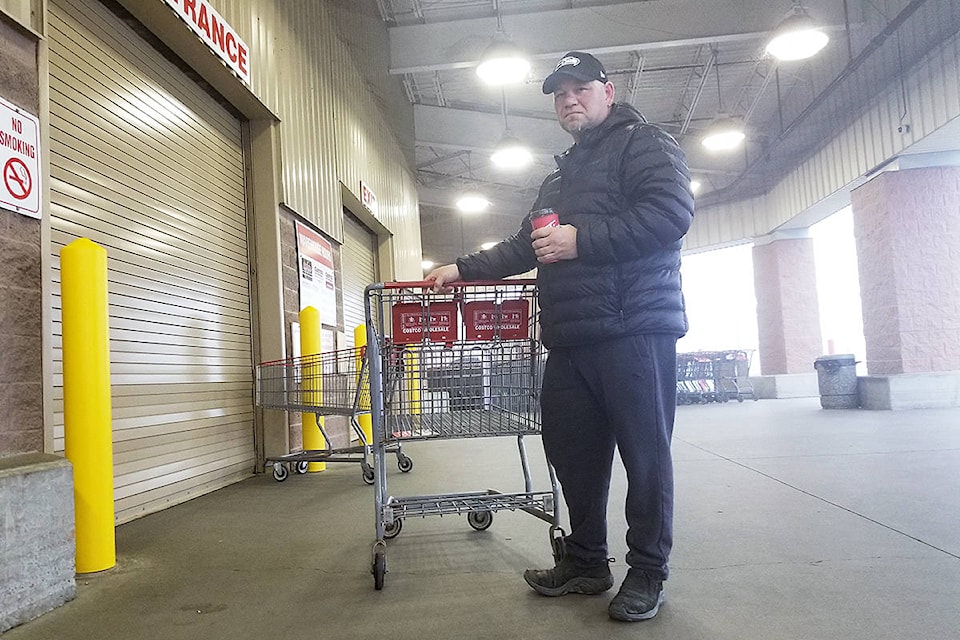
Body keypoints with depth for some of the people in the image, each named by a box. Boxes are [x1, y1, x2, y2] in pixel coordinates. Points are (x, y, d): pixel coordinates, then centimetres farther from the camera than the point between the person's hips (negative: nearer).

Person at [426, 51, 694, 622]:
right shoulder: (562, 175, 28)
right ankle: (586, 562, 23)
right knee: (570, 447, 9)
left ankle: (649, 572, 12)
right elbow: (525, 248, 33)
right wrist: (464, 268, 23)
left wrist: (581, 240, -16)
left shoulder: (643, 143, 3)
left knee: (645, 452, -2)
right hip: (571, 340, 8)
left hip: (634, 330, -8)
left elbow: (673, 212, -14)